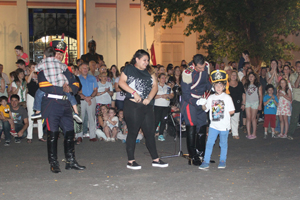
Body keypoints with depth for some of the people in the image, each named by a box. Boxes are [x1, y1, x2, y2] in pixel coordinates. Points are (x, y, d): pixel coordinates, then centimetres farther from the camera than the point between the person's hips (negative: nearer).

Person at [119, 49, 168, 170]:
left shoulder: (149, 72, 16)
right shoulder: (129, 69, 2)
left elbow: (155, 86, 7)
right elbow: (121, 82, -9)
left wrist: (149, 98, -10)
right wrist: (134, 93, -17)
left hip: (147, 106, 6)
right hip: (133, 105, -5)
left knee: (150, 132, 8)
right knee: (132, 133, 0)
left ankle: (155, 159, 14)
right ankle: (130, 161, 7)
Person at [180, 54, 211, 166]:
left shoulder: (206, 67, -2)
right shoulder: (187, 73, -22)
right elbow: (186, 94, -18)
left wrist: (211, 90, 1)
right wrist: (198, 103, -26)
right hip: (189, 102, -6)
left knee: (202, 128, 8)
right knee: (191, 128, -11)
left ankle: (200, 153, 21)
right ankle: (192, 157, -4)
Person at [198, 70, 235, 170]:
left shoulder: (227, 97, -2)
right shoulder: (211, 97, 7)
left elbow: (232, 111, -3)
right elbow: (206, 109, 9)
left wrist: (223, 114, -6)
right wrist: (203, 104, -9)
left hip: (224, 125, -2)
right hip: (213, 125, 2)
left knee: (223, 144, 10)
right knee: (209, 143, -2)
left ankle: (222, 161, 23)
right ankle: (206, 162, 1)